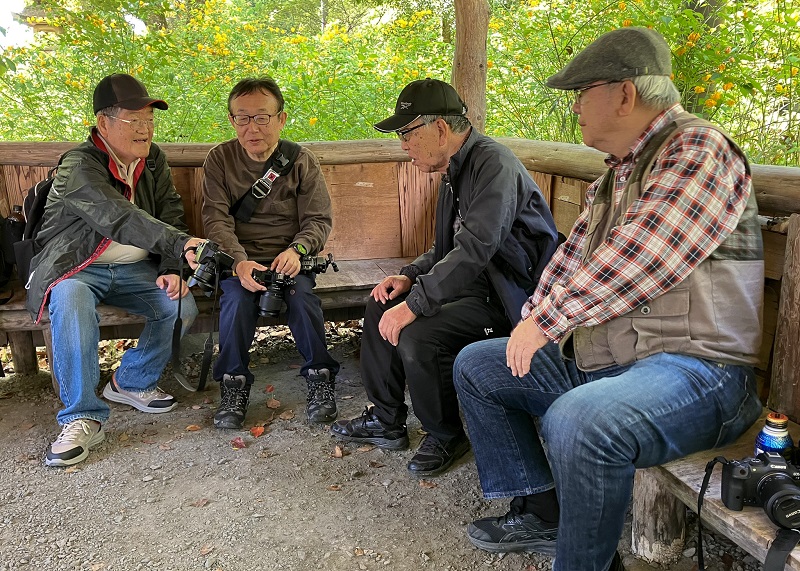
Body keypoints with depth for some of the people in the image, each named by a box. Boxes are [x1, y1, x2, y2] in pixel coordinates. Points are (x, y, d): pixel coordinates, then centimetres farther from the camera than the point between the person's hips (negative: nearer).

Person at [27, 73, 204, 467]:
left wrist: (172, 269, -15)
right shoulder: (78, 166, -17)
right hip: (76, 267, -5)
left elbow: (170, 217, 2)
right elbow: (121, 219, -34)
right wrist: (181, 243, -49)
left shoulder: (154, 160, 4)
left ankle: (132, 382, 5)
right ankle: (83, 419, -26)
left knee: (182, 306, -20)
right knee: (70, 302, -37)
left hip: (135, 268, 5)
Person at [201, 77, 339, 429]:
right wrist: (239, 262, -26)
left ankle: (320, 377, -8)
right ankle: (234, 383, -9)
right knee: (237, 299, -30)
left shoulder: (301, 161, 1)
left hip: (288, 258, 0)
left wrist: (296, 250, -22)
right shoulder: (219, 159, 0)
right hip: (239, 258, 0)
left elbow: (319, 220, -1)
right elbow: (216, 219, -8)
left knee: (302, 296, -29)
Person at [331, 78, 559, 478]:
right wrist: (410, 278, 2)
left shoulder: (494, 165, -20)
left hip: (508, 298, -10)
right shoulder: (454, 171, 12)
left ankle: (446, 436, 1)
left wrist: (414, 304, -28)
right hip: (475, 284, 10)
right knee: (380, 308, 5)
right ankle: (386, 422, 17)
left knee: (418, 335, -27)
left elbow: (474, 249, -30)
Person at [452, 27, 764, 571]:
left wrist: (547, 320, -16)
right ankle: (542, 511, 14)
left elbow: (633, 263, -24)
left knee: (576, 422, -39)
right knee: (476, 365, 13)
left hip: (692, 367, -10)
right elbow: (574, 255, 13)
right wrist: (532, 323, -2)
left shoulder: (699, 149, -12)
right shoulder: (619, 172, 16)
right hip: (594, 359, 10)